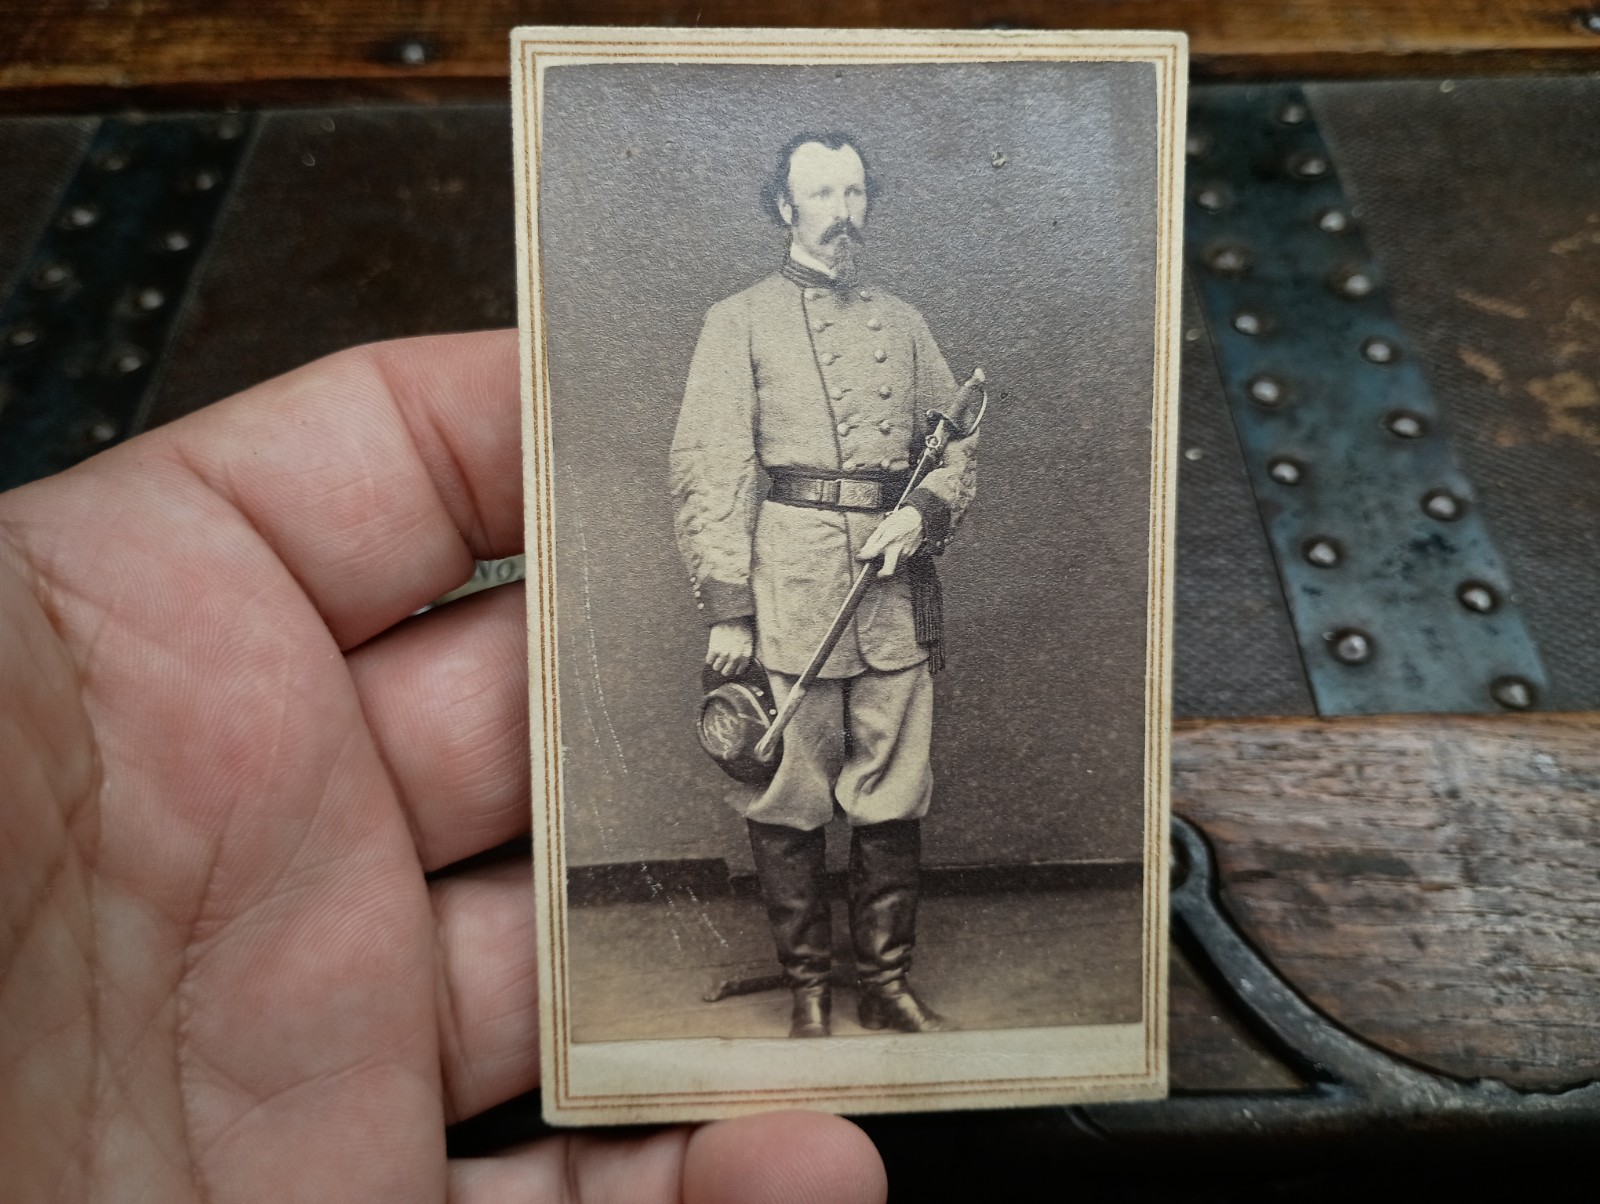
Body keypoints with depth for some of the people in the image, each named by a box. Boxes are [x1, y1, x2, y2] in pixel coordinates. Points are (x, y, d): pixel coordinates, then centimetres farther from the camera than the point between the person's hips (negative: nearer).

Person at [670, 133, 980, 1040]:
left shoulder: (903, 322, 17)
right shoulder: (741, 321, 5)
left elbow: (959, 445, 19)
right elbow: (709, 470, -3)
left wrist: (926, 514, -3)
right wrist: (726, 608, -10)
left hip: (898, 587, 4)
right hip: (789, 590, -3)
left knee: (895, 797, 7)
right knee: (791, 800, 2)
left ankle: (890, 982, 21)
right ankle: (810, 989, 18)